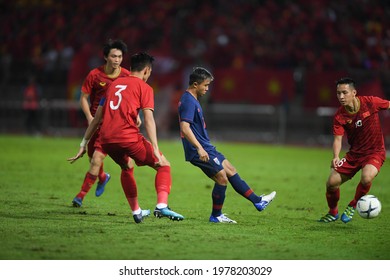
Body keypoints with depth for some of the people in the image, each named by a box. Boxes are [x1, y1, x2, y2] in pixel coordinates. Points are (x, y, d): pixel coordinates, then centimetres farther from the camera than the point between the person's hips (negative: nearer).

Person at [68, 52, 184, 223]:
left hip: (106, 140, 6)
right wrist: (155, 150, -12)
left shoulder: (114, 84, 24)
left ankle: (136, 212, 31)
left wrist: (83, 145, 28)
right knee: (164, 166, 6)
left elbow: (97, 118, 25)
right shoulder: (144, 87, 7)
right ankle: (161, 206, -16)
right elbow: (148, 119, -6)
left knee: (126, 168, 33)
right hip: (128, 137, -6)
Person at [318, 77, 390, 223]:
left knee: (366, 178, -33)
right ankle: (333, 213, 26)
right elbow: (338, 139, -13)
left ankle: (353, 206, -2)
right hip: (354, 153, 3)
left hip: (375, 152, -3)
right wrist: (336, 157, -31)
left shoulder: (370, 102, -16)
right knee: (331, 183, -5)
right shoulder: (339, 116, -11)